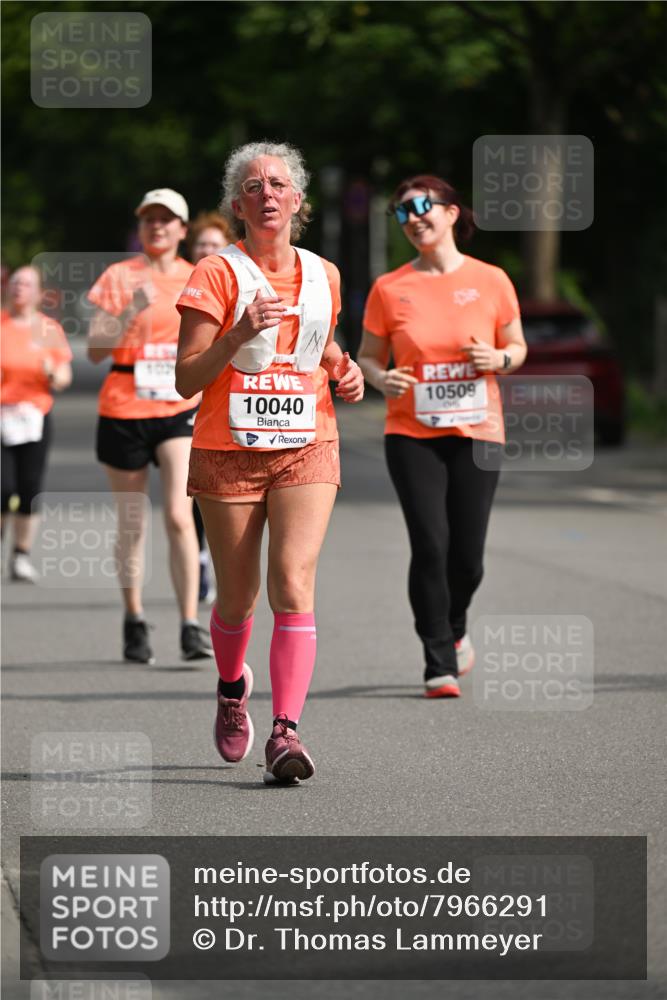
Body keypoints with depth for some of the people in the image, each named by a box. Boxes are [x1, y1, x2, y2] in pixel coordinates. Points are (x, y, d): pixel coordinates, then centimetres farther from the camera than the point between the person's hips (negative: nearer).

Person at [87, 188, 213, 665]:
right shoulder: (119, 276, -1)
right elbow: (95, 349, -7)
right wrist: (131, 311, -20)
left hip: (179, 410, 1)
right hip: (124, 410, -1)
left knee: (179, 516, -14)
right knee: (132, 523, 7)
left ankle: (191, 627, -14)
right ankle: (134, 621, 21)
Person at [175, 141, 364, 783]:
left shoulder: (323, 276, 9)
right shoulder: (217, 274, -5)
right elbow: (186, 379, -9)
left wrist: (344, 369, 8)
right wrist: (241, 332, -23)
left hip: (307, 448, 2)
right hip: (229, 450, -2)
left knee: (293, 580, -17)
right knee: (237, 597, 7)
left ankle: (285, 732, -22)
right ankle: (231, 689, 40)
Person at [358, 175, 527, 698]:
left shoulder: (491, 280, 2)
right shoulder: (390, 289, 2)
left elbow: (517, 346, 12)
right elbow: (369, 356, 9)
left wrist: (499, 359, -10)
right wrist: (382, 378, -13)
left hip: (478, 433, 1)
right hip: (412, 435, -1)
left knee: (467, 556, 1)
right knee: (430, 545, -13)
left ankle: (455, 629, 33)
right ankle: (440, 663, -3)